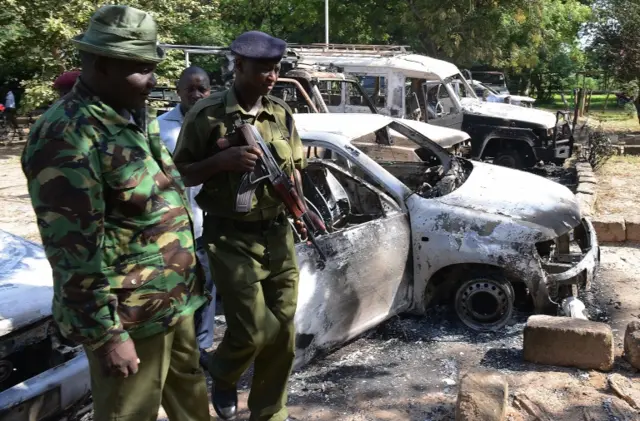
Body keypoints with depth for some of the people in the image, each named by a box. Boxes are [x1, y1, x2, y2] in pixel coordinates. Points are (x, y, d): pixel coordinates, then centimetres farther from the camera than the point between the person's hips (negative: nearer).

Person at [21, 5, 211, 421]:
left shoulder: (134, 117, 9)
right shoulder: (67, 136, -22)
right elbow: (74, 252, -24)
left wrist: (189, 274, 21)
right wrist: (106, 335, -21)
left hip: (174, 299, 9)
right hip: (129, 314, -8)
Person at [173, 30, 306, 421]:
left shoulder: (282, 113, 6)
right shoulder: (207, 115, -8)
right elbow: (181, 175, -3)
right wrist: (222, 160, -20)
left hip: (278, 235, 5)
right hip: (232, 240, -5)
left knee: (283, 334, 9)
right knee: (255, 331, -7)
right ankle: (223, 374, 28)